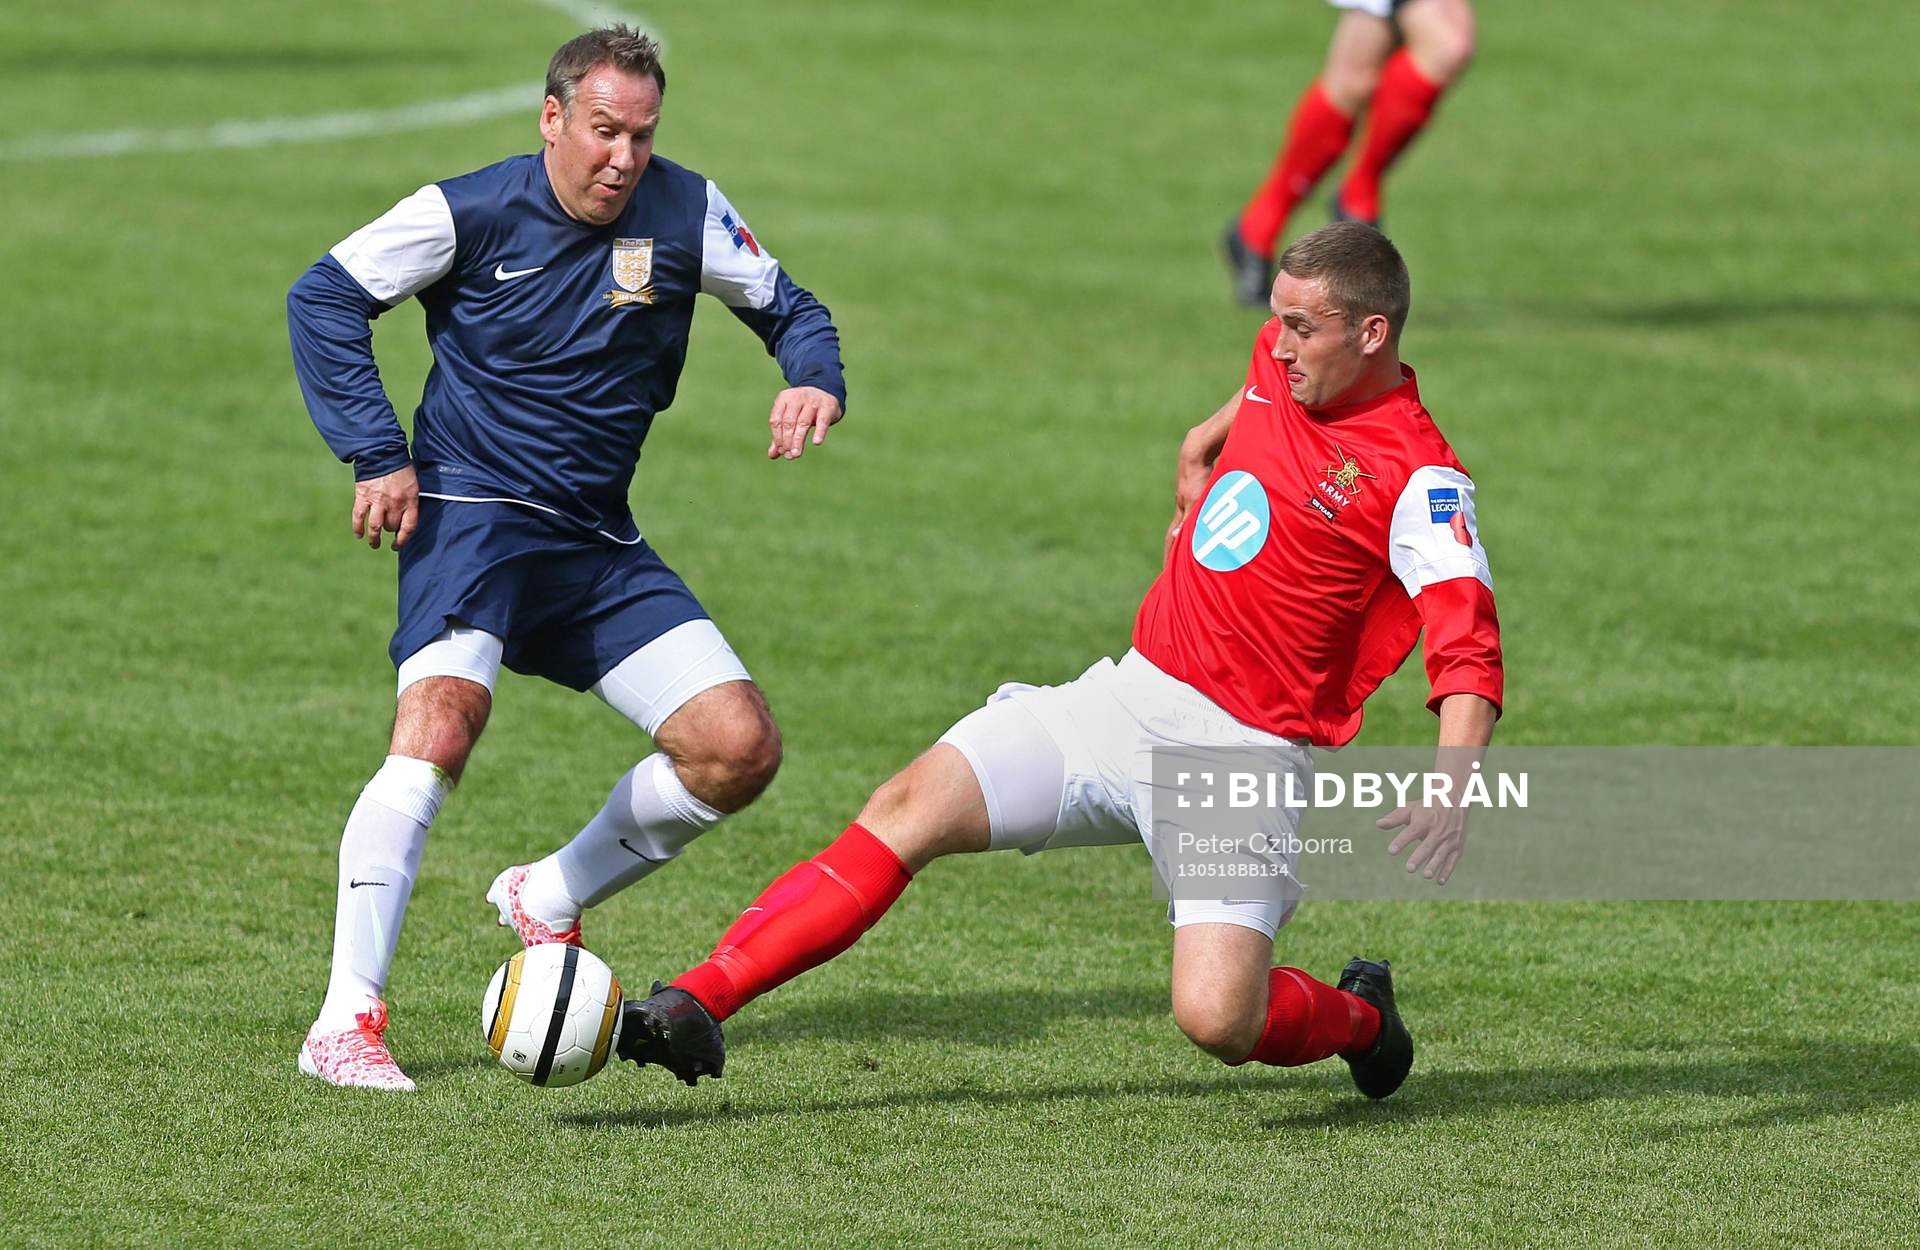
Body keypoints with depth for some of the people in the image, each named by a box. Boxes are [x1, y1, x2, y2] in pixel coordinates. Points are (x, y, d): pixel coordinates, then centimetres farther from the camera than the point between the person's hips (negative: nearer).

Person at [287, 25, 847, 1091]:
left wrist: (813, 380, -11)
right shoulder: (470, 212, -8)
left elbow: (785, 306, 12)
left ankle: (548, 899, 19)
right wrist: (377, 455, -8)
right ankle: (347, 1022, -30)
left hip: (599, 544, 5)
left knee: (739, 746, -5)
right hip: (471, 513, -5)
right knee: (442, 714, -30)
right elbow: (324, 299, -1)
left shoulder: (682, 212, -1)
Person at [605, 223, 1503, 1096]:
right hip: (1130, 694, 7)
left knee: (1217, 1021, -21)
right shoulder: (1282, 361, 6)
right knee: (912, 808, -10)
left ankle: (1360, 1018, 15)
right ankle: (694, 1007, -12)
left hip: (1243, 755, -7)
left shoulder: (1419, 478, -17)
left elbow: (1470, 657, -27)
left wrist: (1454, 791, -41)